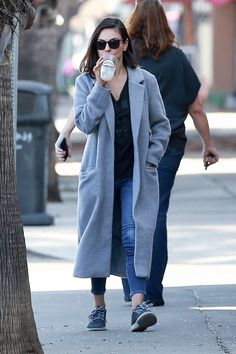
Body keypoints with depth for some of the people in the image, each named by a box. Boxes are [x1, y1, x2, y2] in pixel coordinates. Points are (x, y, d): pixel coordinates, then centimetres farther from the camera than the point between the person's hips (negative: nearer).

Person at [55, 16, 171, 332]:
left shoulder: (145, 81, 3)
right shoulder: (86, 82, 2)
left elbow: (161, 125, 9)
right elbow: (85, 122, -12)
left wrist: (150, 160, 0)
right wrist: (101, 86, -17)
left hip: (135, 176, -1)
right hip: (100, 173, 1)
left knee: (134, 237, -12)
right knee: (99, 238, 6)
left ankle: (138, 306, -19)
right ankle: (99, 308, 17)